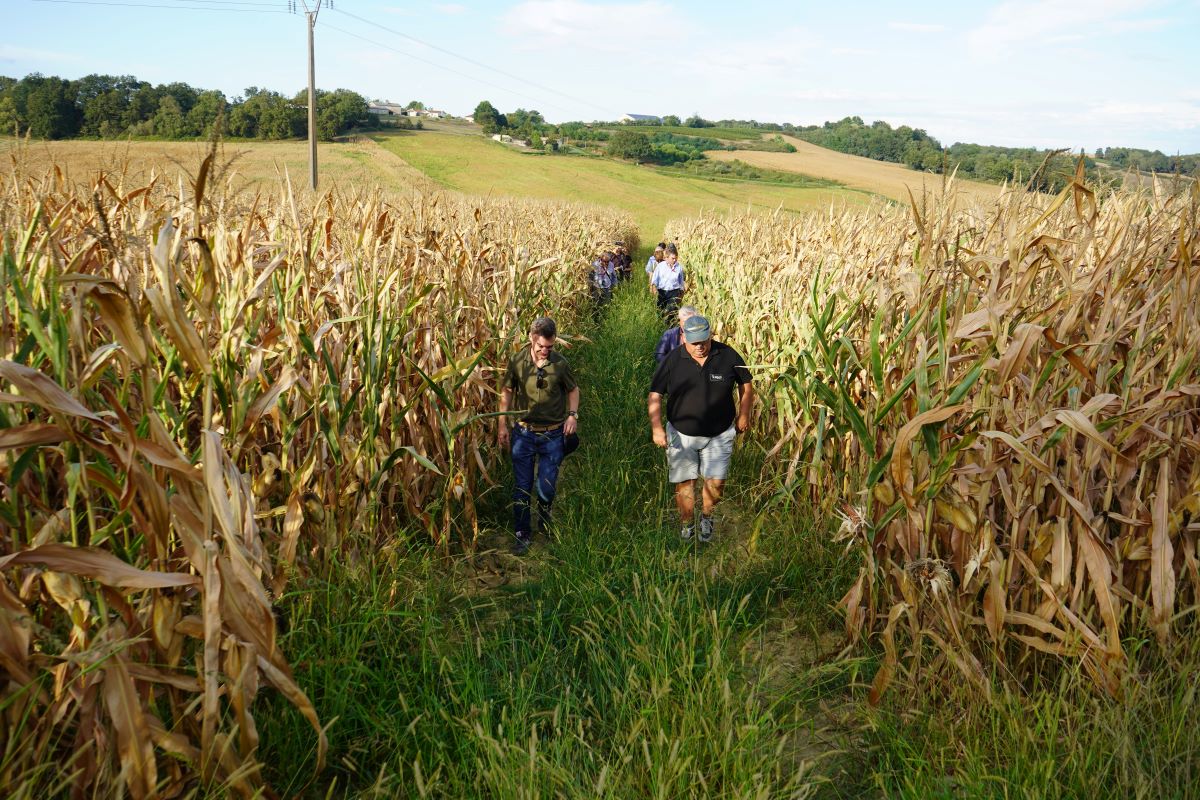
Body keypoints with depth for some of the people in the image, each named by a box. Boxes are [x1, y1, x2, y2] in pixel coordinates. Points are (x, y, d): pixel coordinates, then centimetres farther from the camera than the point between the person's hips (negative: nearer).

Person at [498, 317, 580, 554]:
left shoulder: (560, 363, -8)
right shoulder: (517, 361, -7)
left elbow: (573, 389, 9)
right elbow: (507, 391, 5)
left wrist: (573, 414, -7)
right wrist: (502, 425, 3)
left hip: (552, 434, 0)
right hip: (523, 433, 0)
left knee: (547, 487, 8)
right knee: (521, 488, 4)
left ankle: (545, 523, 37)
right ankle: (522, 535, 16)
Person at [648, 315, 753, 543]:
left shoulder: (728, 356, -8)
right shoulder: (672, 361, -9)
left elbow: (746, 384, 8)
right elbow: (654, 396, -5)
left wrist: (744, 415, 7)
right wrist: (656, 427, -15)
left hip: (719, 435, 0)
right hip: (681, 435, 0)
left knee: (716, 482, -1)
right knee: (684, 484, 3)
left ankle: (707, 517, 28)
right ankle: (686, 526, 23)